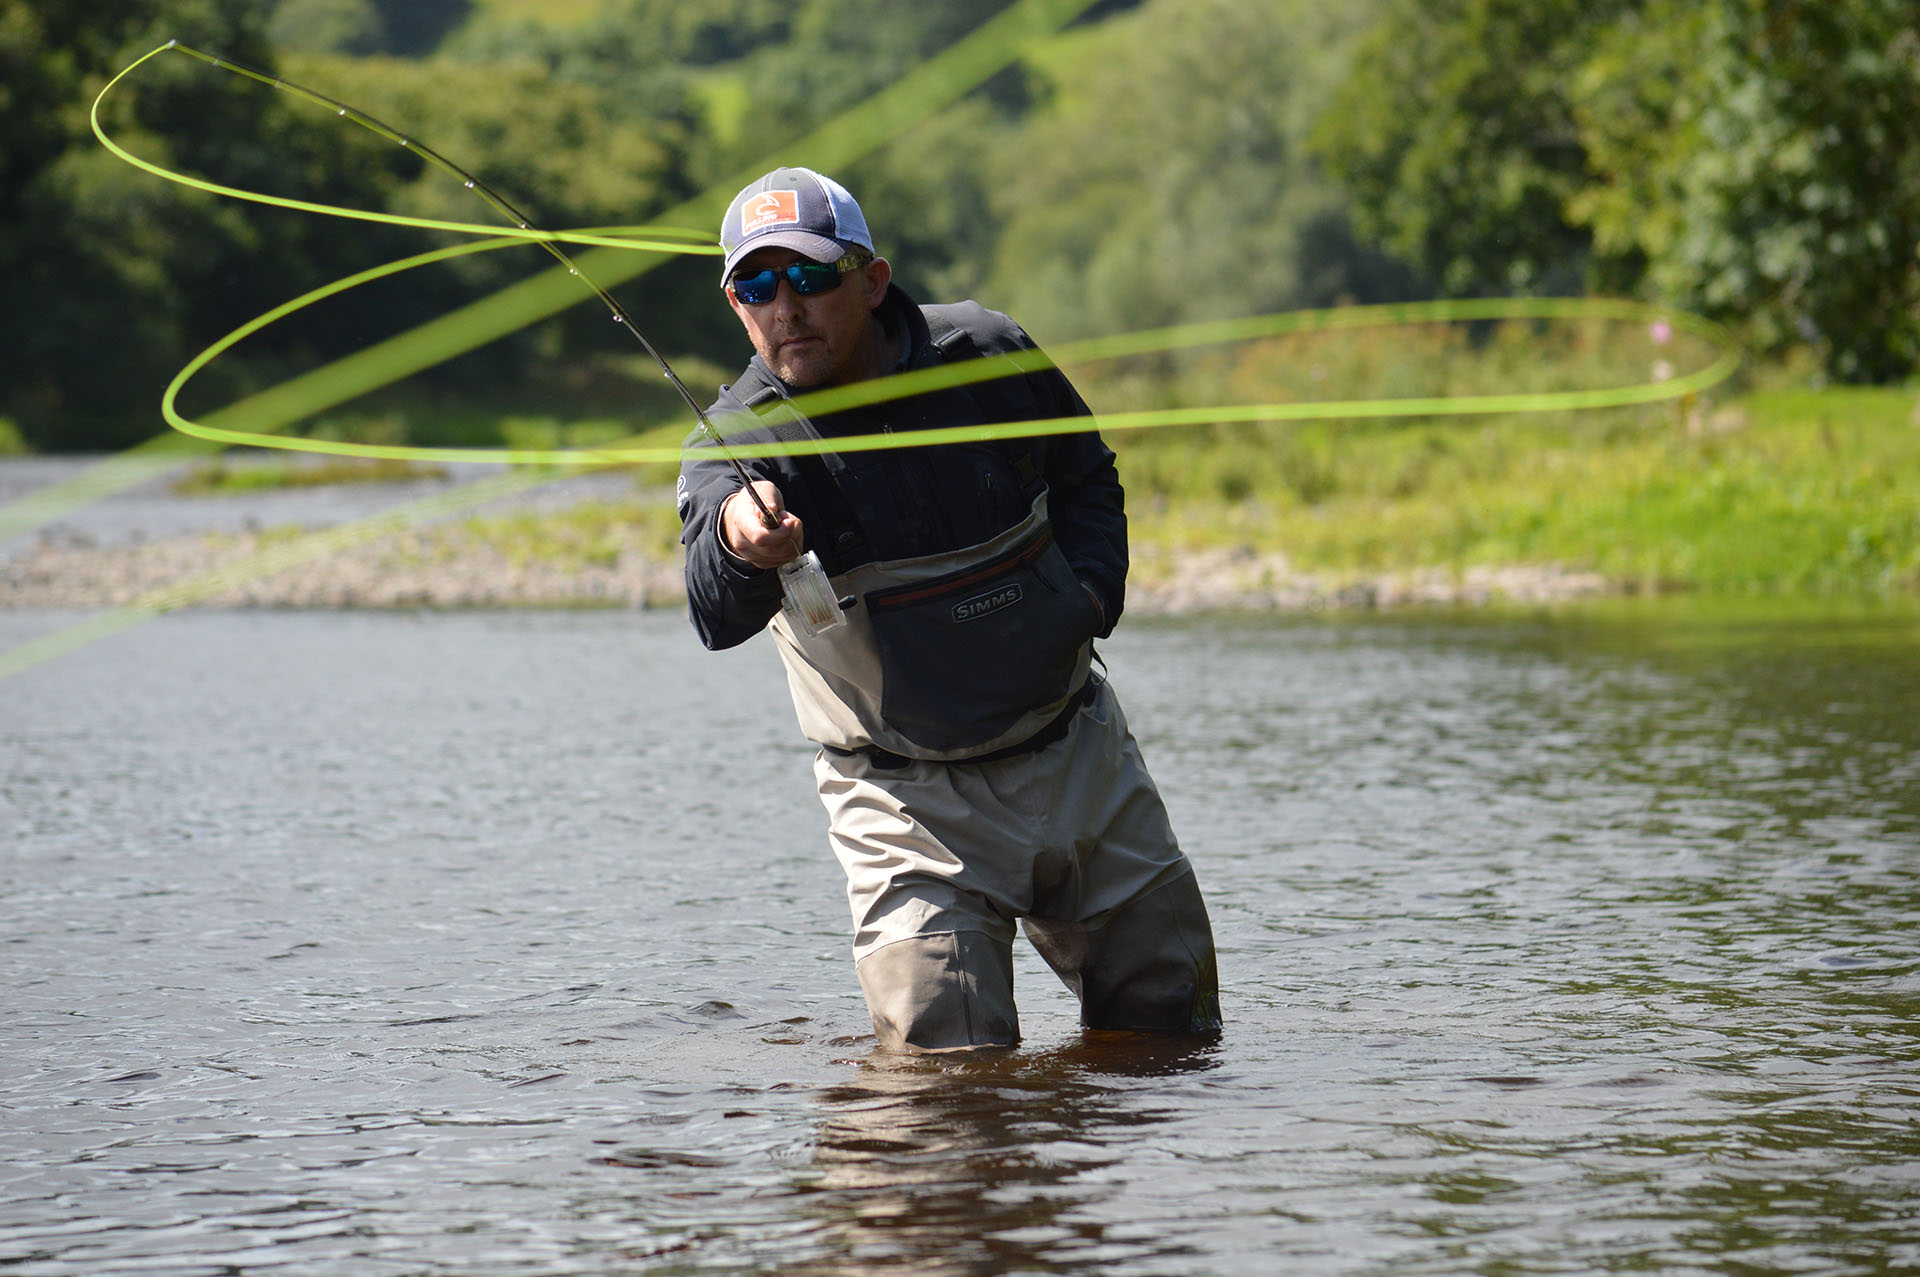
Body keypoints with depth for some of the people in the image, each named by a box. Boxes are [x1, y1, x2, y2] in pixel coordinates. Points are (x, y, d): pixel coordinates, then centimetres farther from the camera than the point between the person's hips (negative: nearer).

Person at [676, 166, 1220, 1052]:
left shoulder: (986, 356, -8)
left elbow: (1085, 475, 13)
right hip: (912, 800, -3)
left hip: (1077, 754, 3)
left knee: (1170, 1020, 11)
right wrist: (737, 541, -59)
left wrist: (1090, 597, -5)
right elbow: (718, 615, -36)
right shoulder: (736, 441, -16)